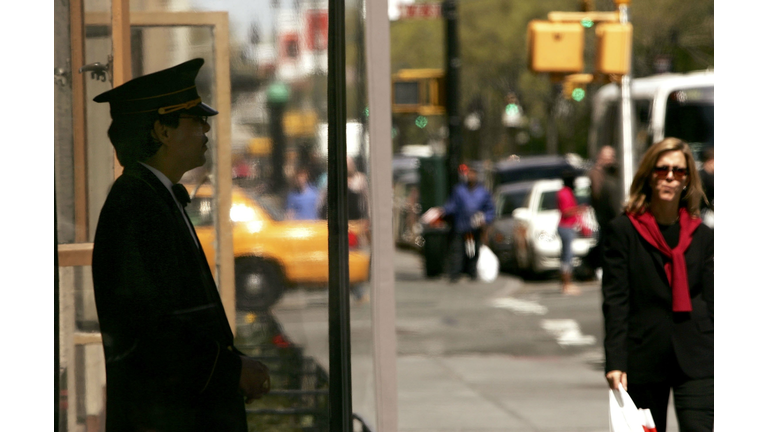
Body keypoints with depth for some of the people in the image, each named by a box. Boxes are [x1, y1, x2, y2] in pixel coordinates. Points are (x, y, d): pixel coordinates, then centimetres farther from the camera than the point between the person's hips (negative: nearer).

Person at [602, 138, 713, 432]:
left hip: (695, 361, 1)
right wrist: (615, 362, -12)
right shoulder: (623, 230, 1)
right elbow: (614, 300, -4)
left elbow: (711, 303, 11)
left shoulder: (702, 236, 9)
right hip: (644, 359, -1)